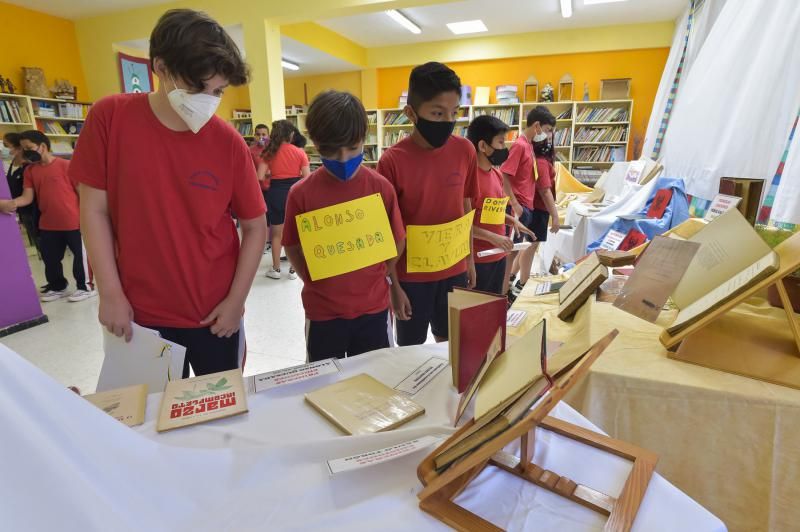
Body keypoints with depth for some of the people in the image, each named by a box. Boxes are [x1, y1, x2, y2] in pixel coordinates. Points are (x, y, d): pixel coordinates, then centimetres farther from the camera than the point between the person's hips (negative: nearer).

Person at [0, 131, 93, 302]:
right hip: (48, 224, 6)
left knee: (80, 255, 6)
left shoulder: (65, 165, -7)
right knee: (50, 259, 17)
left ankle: (85, 287, 20)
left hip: (73, 222, -6)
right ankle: (57, 287, 34)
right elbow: (27, 197, 3)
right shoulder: (30, 170, 9)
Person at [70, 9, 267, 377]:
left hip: (215, 314, 0)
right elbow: (95, 209, -2)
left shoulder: (228, 142, -9)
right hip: (141, 313, 1)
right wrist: (110, 292, -6)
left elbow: (255, 226, -3)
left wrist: (236, 299, -7)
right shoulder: (110, 118, -7)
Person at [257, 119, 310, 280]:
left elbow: (260, 177, -8)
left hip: (276, 193, 1)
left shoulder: (269, 152, -1)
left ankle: (276, 269, 21)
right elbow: (306, 178, -6)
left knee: (276, 233, 13)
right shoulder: (300, 152, -3)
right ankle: (293, 269, 17)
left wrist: (272, 174, 12)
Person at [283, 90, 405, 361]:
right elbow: (293, 249, 0)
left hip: (373, 307, 1)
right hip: (323, 311, 0)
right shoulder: (301, 193, -11)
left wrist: (371, 280, -2)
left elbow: (397, 242, 1)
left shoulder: (381, 187, -9)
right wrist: (319, 285, -6)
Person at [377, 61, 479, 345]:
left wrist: (470, 260, 10)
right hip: (410, 276, -3)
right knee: (410, 349, 13)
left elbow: (466, 208, 6)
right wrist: (393, 285, -9)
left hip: (454, 270, 4)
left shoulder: (465, 150, -5)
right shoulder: (392, 161, -16)